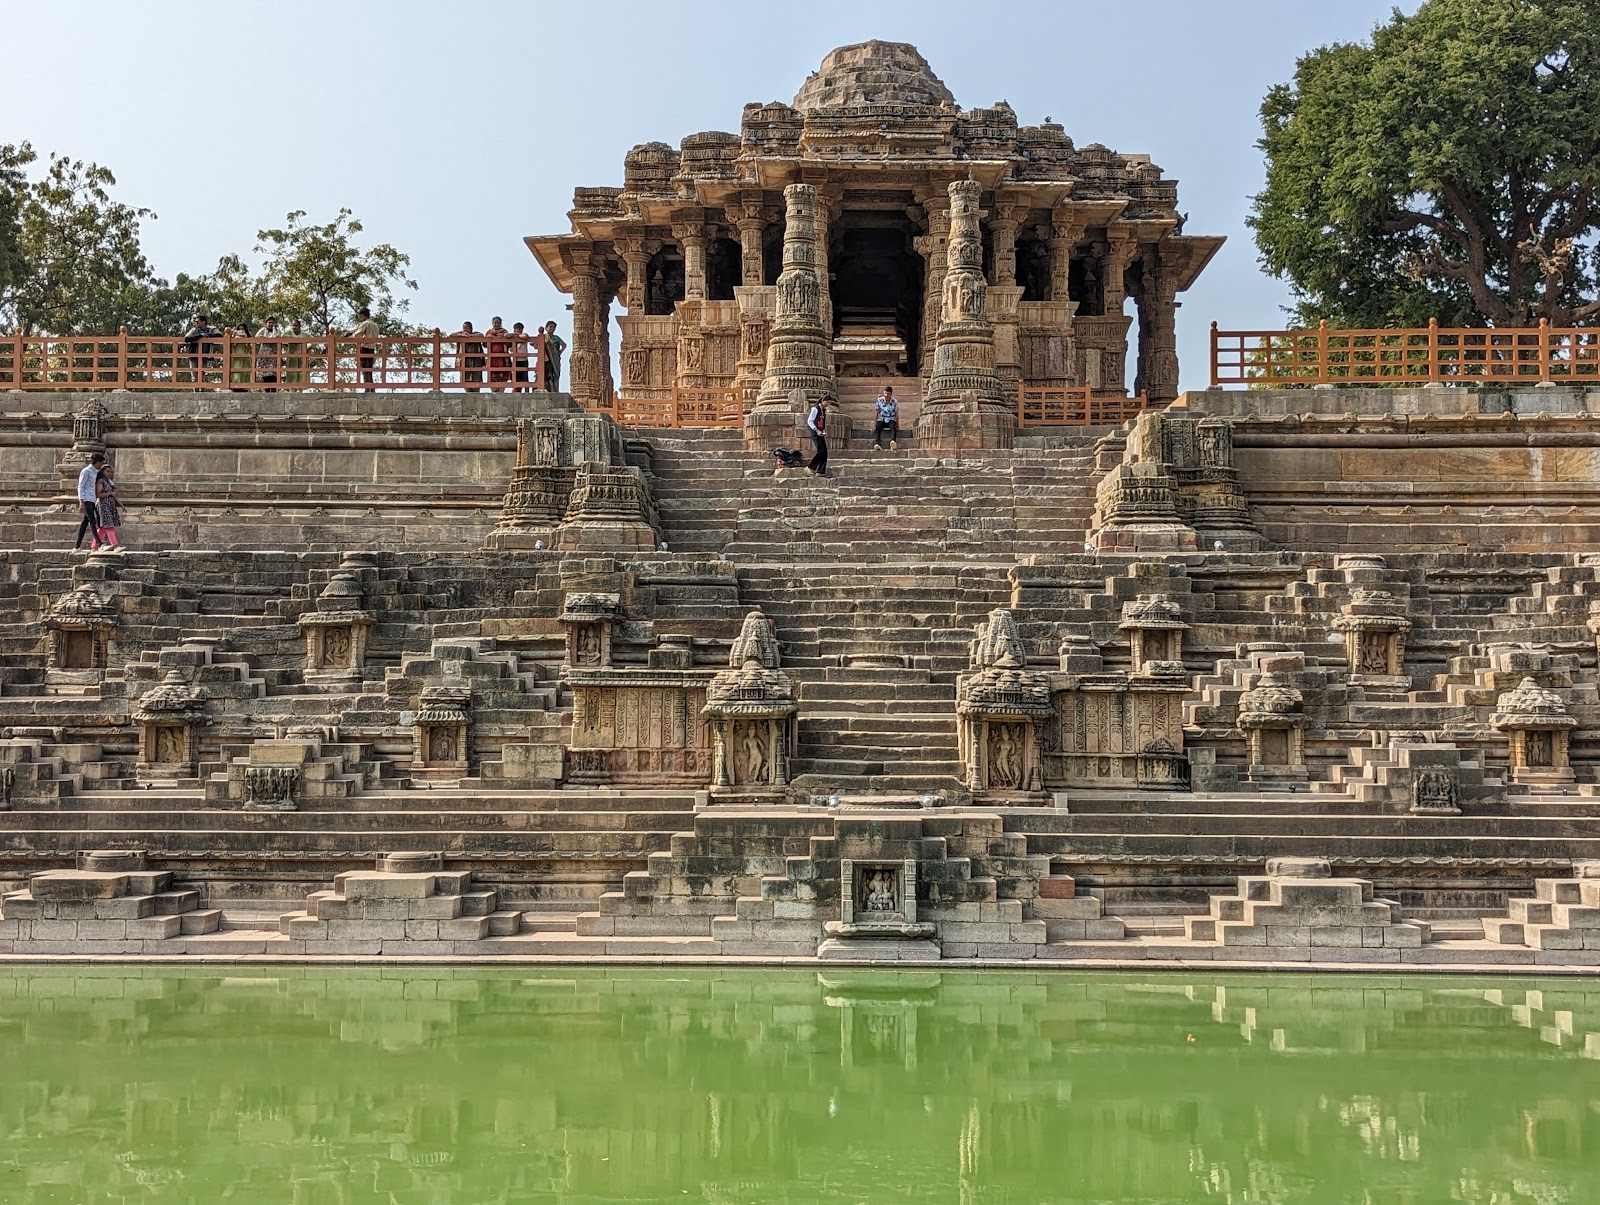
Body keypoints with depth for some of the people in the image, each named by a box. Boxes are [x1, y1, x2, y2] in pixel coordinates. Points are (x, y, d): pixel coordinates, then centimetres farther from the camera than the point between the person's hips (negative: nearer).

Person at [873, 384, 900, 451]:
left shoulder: (894, 402, -2)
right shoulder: (880, 400, -1)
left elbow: (896, 414, 3)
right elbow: (877, 413, 4)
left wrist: (897, 424, -2)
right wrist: (875, 423, 2)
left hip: (891, 420, -1)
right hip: (882, 420, 1)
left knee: (893, 426, -37)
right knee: (878, 426, -34)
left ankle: (893, 441, -66)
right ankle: (877, 444, -55)